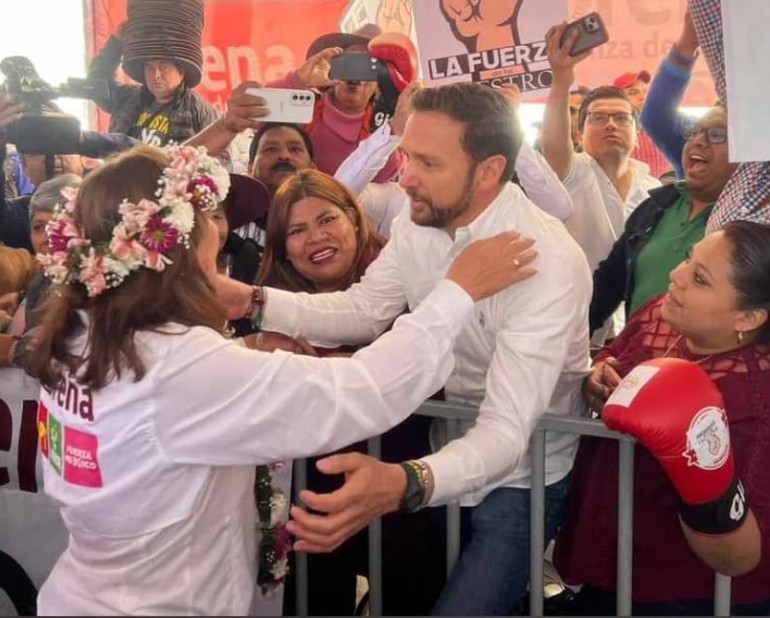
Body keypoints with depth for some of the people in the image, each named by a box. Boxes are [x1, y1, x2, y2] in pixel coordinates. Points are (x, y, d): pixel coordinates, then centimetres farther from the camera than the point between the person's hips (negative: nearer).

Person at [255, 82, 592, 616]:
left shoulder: (549, 261, -31)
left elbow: (505, 432, -36)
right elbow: (363, 311, 0)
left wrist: (404, 485, -55)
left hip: (518, 476, -6)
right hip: (445, 447, 6)